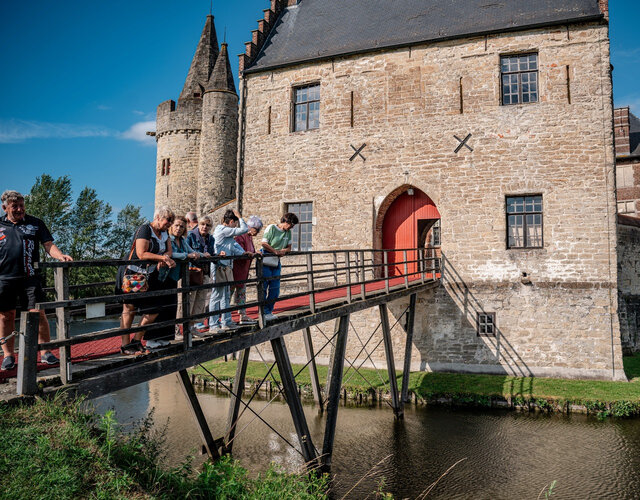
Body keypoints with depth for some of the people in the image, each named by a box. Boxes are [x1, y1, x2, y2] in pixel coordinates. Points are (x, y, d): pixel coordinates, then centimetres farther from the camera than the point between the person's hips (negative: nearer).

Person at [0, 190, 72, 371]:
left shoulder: (35, 223, 10)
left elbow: (49, 245, 5)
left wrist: (60, 256, -14)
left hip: (30, 277, -1)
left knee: (38, 313, -5)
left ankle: (45, 352, 4)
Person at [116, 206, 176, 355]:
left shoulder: (164, 232, 10)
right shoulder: (144, 229, -16)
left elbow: (169, 251, 10)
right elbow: (141, 254, -24)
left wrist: (164, 260, -11)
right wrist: (162, 257, -22)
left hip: (150, 276, 8)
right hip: (133, 274, -8)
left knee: (155, 308, 4)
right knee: (129, 309, -1)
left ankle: (137, 340, 16)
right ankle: (125, 345, 8)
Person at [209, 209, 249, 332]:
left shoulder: (225, 231, 18)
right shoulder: (223, 230, -12)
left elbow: (232, 247, 20)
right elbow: (244, 229, -12)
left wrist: (243, 253, 7)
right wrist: (239, 217, 1)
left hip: (226, 267, 10)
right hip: (219, 267, -10)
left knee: (226, 296, 14)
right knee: (217, 296, -6)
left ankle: (226, 322, 23)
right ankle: (213, 325, -1)